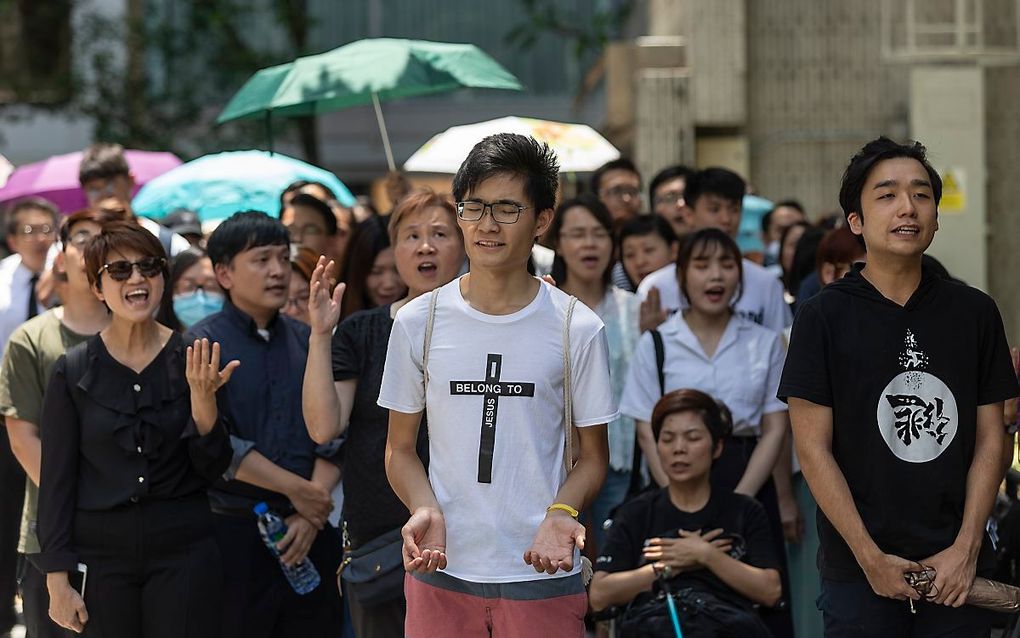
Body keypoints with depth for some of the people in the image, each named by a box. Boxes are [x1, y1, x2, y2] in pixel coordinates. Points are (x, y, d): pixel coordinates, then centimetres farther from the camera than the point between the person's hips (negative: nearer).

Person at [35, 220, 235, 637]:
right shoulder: (72, 371, -1)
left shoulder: (193, 360, 1)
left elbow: (212, 469, 1)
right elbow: (57, 479, 1)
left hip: (184, 554, 0)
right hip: (102, 556, 0)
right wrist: (58, 580, -4)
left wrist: (203, 400, -16)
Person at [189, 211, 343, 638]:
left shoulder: (308, 342, 12)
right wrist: (297, 490, -11)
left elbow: (333, 438, 6)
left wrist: (311, 515, -8)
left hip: (310, 536, 4)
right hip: (234, 534, -4)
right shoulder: (201, 344, -2)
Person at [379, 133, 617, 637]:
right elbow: (401, 447, 9)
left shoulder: (578, 330, -1)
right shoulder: (419, 321, 3)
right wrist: (425, 511, -10)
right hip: (440, 570, 1)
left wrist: (561, 512, -14)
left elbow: (593, 456, 5)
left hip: (543, 575, -1)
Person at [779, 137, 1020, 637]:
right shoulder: (823, 317, -3)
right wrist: (871, 558, -11)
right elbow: (813, 449, -6)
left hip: (958, 572, 2)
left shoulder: (975, 313, 6)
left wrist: (966, 547, -5)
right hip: (859, 572, -2)